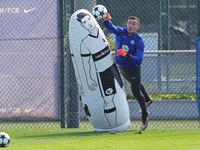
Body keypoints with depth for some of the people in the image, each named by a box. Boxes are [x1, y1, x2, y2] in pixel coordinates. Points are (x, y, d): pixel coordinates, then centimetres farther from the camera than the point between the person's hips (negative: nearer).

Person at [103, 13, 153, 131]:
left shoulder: (139, 41, -27)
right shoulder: (120, 32, -14)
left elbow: (139, 60, -33)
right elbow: (109, 26, -30)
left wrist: (127, 55, -47)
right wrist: (106, 19, -53)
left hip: (133, 69, -6)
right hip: (122, 68, 6)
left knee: (136, 92, -4)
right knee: (136, 85, 29)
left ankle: (145, 115, 20)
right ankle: (147, 100, 57)